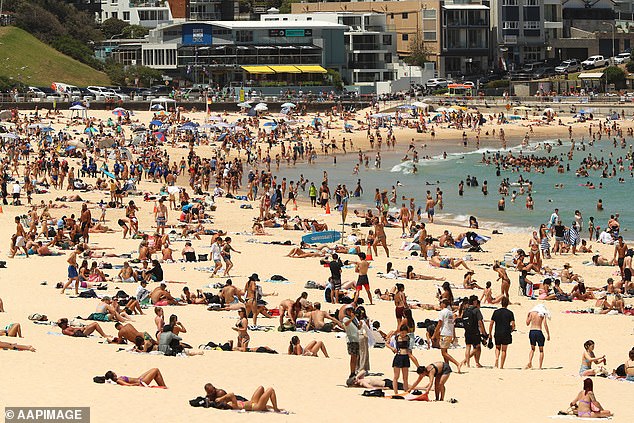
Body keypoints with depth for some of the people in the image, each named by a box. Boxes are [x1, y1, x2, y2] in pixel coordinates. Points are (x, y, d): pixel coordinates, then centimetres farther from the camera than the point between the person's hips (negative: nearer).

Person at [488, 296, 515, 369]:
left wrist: (490, 334, 11)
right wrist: (510, 330, 13)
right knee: (504, 350, 6)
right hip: (506, 334, -2)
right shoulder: (510, 313, -3)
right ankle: (501, 365, 4)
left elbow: (491, 324, 3)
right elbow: (513, 325, -7)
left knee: (497, 348, 20)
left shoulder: (496, 312, 3)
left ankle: (497, 358, -8)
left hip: (497, 334, 2)